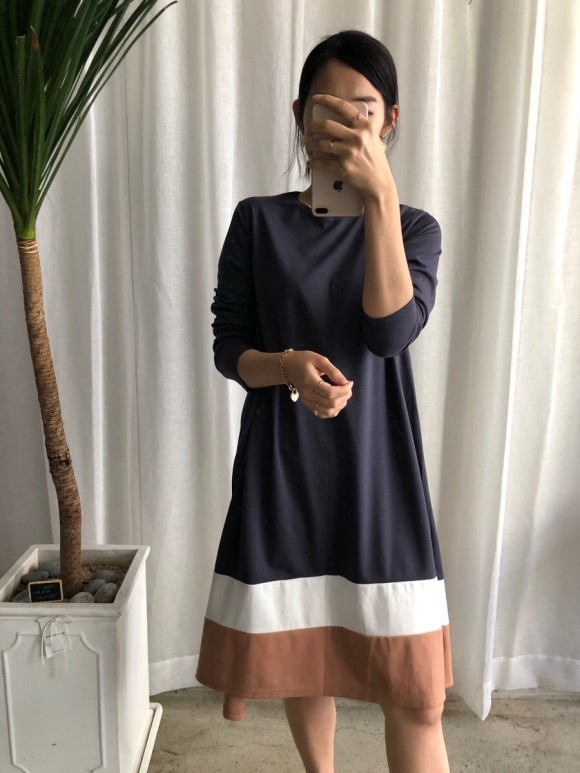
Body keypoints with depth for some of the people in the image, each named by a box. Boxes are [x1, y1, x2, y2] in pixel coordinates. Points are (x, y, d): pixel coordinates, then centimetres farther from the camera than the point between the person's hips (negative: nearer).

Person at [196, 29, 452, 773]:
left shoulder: (413, 227, 2)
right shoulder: (258, 221, 1)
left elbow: (392, 331, -16)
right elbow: (228, 347, -1)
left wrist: (382, 194, -21)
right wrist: (289, 367, -21)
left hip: (376, 470, 0)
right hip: (282, 471, 1)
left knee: (415, 693, 3)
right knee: (299, 660, 16)